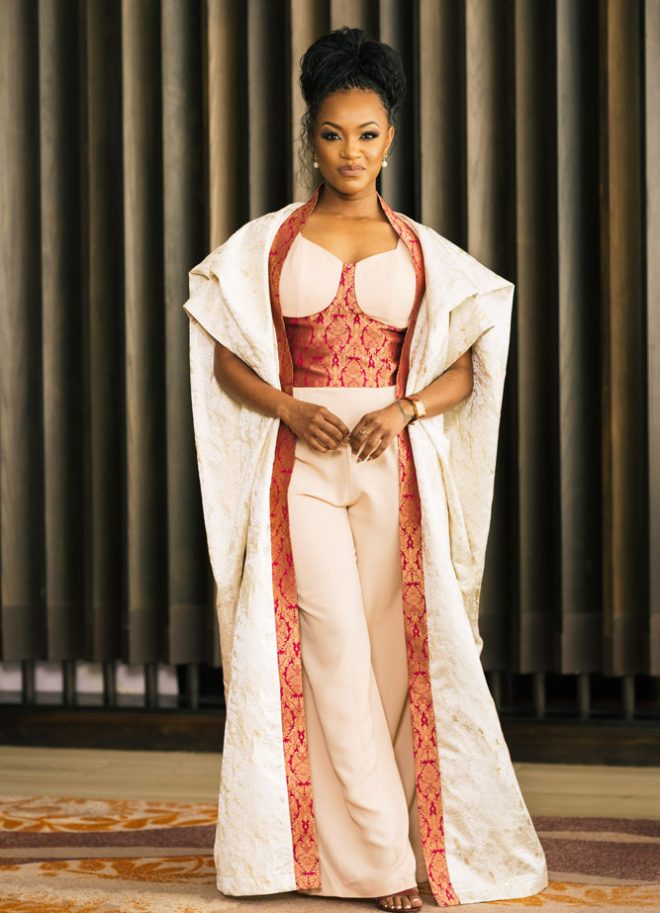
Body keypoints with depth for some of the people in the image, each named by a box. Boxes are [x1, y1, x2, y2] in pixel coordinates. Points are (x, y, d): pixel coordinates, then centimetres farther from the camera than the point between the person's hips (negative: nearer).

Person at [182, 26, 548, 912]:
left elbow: (463, 371, 7)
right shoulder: (267, 243, 7)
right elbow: (227, 361, 6)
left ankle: (358, 832, 17)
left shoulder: (423, 253, 9)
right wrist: (292, 409, -11)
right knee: (335, 649, -8)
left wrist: (403, 410, -12)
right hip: (300, 465, -1)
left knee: (393, 653, 0)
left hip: (394, 464, 1)